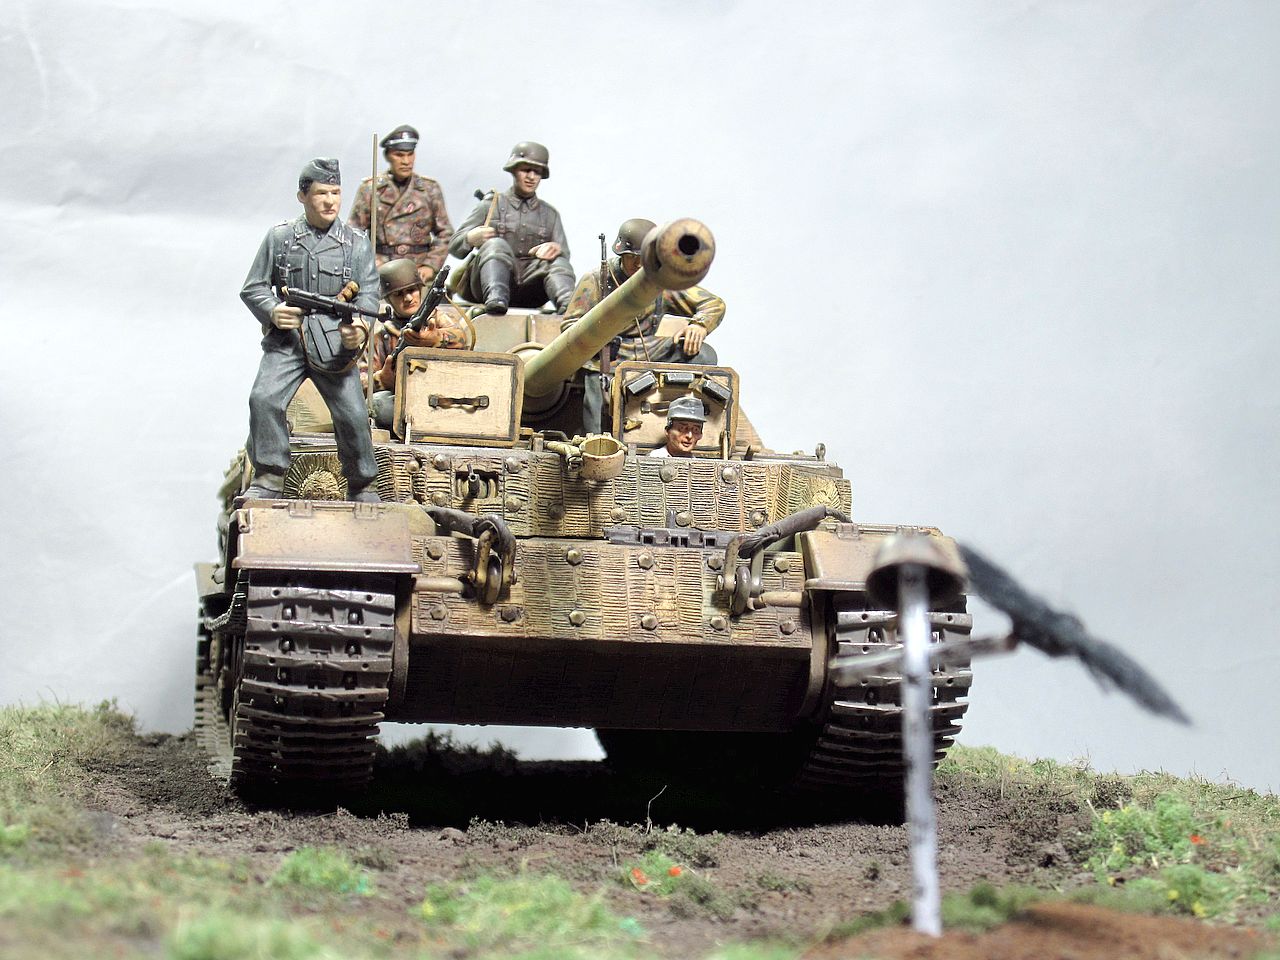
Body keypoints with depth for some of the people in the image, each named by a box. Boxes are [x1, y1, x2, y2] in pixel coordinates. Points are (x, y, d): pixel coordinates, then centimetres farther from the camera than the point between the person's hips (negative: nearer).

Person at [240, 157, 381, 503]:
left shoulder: (356, 242, 10)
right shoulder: (279, 237, 9)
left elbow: (368, 293, 2)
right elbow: (253, 288, 10)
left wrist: (360, 327, -19)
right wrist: (272, 311, -12)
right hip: (286, 340, 0)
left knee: (353, 415, -10)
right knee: (264, 399, -21)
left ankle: (362, 487, 9)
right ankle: (269, 478, -10)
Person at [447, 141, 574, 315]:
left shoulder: (549, 214, 25)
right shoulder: (490, 205, 17)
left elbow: (564, 254, 13)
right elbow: (454, 246, 10)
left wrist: (556, 248, -12)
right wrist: (472, 239, -15)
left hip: (530, 288, 2)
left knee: (557, 260, -25)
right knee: (496, 244, -30)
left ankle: (568, 304, -56)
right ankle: (495, 299, -58)